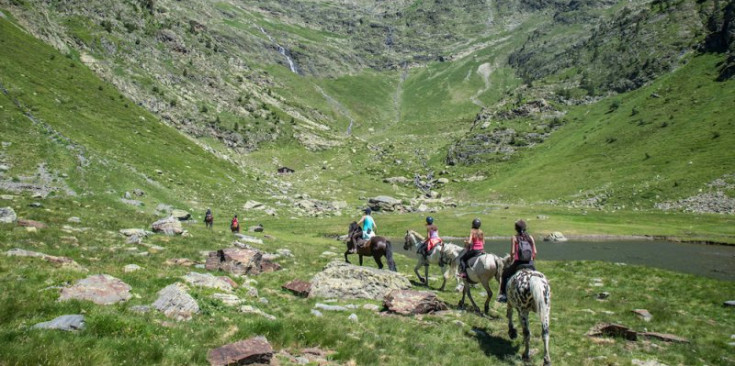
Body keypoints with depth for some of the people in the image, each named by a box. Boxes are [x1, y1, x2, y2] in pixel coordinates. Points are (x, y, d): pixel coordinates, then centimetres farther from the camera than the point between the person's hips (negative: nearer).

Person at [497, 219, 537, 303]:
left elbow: (512, 252, -10)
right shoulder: (530, 237, 6)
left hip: (518, 263, -2)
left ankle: (503, 294, 13)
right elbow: (535, 252, 2)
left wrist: (511, 259, 8)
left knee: (505, 274, 20)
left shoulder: (514, 238, -3)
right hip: (530, 264, 2)